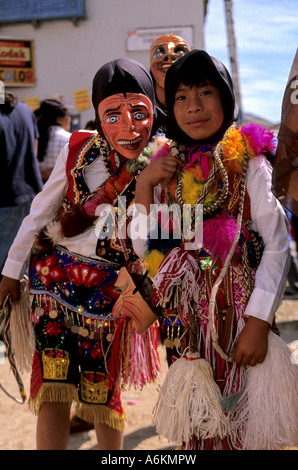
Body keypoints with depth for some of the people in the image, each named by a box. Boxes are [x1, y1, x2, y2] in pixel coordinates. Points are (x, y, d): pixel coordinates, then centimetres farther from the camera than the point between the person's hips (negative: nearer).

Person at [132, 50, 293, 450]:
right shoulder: (166, 166, 5)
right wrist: (144, 185, -7)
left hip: (238, 309, -3)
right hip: (187, 312, 3)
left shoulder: (247, 163, -8)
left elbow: (277, 248, -11)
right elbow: (144, 248, 3)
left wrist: (259, 323, -17)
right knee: (197, 416, 14)